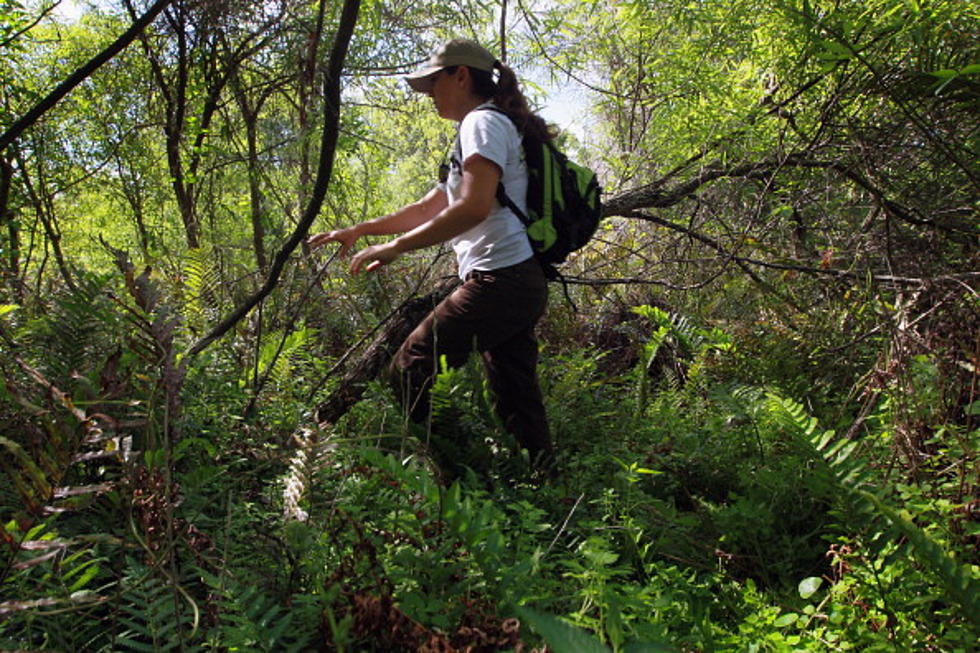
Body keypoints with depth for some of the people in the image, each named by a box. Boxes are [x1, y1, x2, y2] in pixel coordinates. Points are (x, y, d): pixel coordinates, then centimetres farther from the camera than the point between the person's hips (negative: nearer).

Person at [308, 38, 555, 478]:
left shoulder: (483, 121, -4)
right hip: (523, 284, 10)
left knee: (410, 371, -3)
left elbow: (474, 207, -21)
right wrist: (360, 230, 27)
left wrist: (395, 246, -16)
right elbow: (429, 208, 30)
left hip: (499, 278, -10)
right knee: (517, 404, 11)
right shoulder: (502, 127, 28)